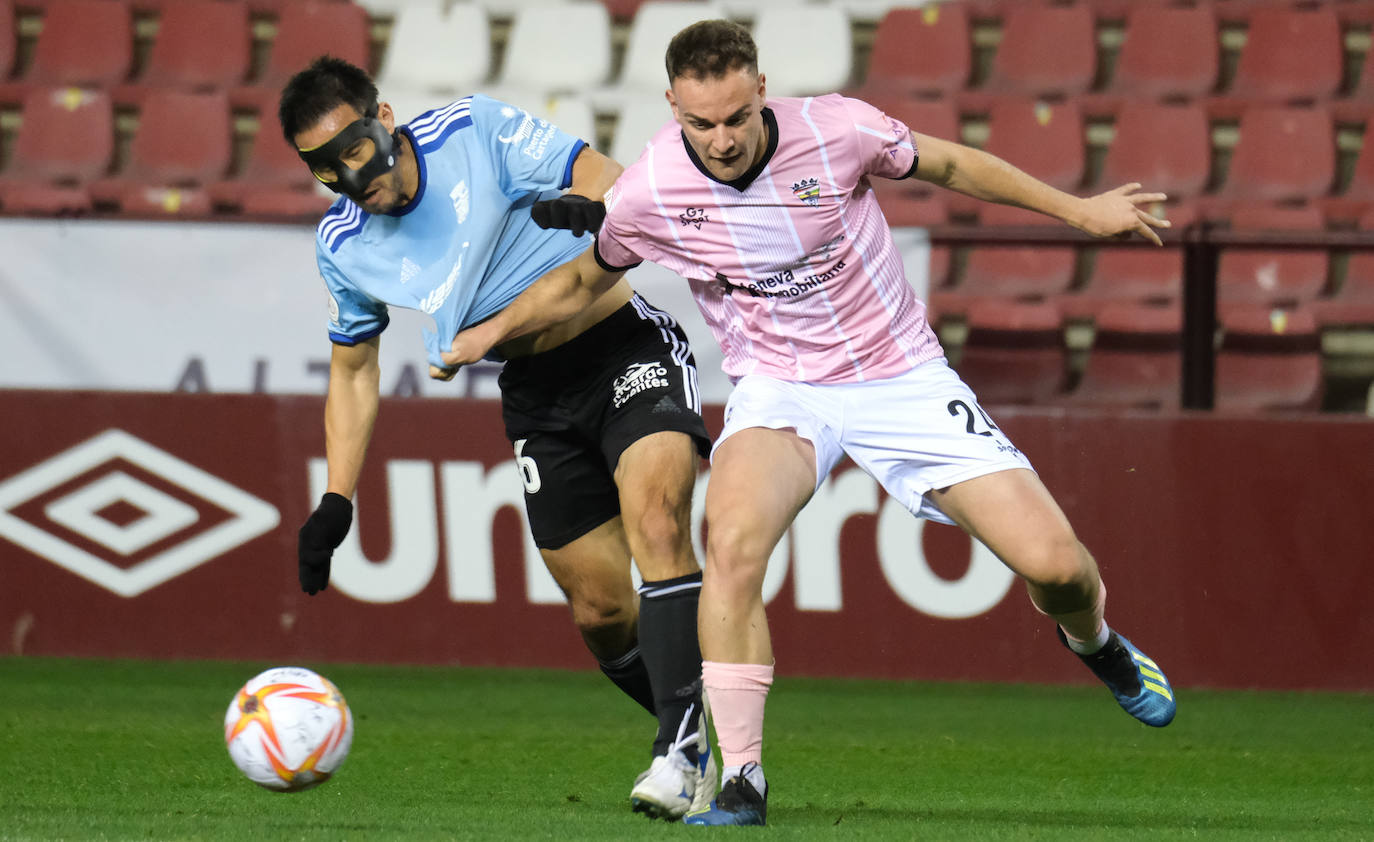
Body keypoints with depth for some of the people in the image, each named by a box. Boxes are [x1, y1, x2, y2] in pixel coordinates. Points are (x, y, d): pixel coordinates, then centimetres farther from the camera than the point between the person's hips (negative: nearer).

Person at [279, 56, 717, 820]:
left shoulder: (476, 132, -14)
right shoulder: (344, 247, 0)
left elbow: (618, 185, -14)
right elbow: (353, 367, 14)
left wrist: (588, 207, -37)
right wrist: (336, 501, 7)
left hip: (626, 347, -5)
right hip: (536, 398, 5)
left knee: (655, 516, -29)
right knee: (600, 611, 0)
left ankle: (679, 751, -29)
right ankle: (691, 740, 23)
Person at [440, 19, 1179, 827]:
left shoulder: (837, 130, -17)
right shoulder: (648, 192, -13)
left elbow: (947, 163, 3)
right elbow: (585, 279, 10)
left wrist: (1078, 209, 8)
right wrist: (493, 329, 7)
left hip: (903, 375, 0)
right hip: (780, 388, 0)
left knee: (1055, 562, -7)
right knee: (733, 542, -33)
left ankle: (1093, 641, 33)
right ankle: (742, 781, -23)